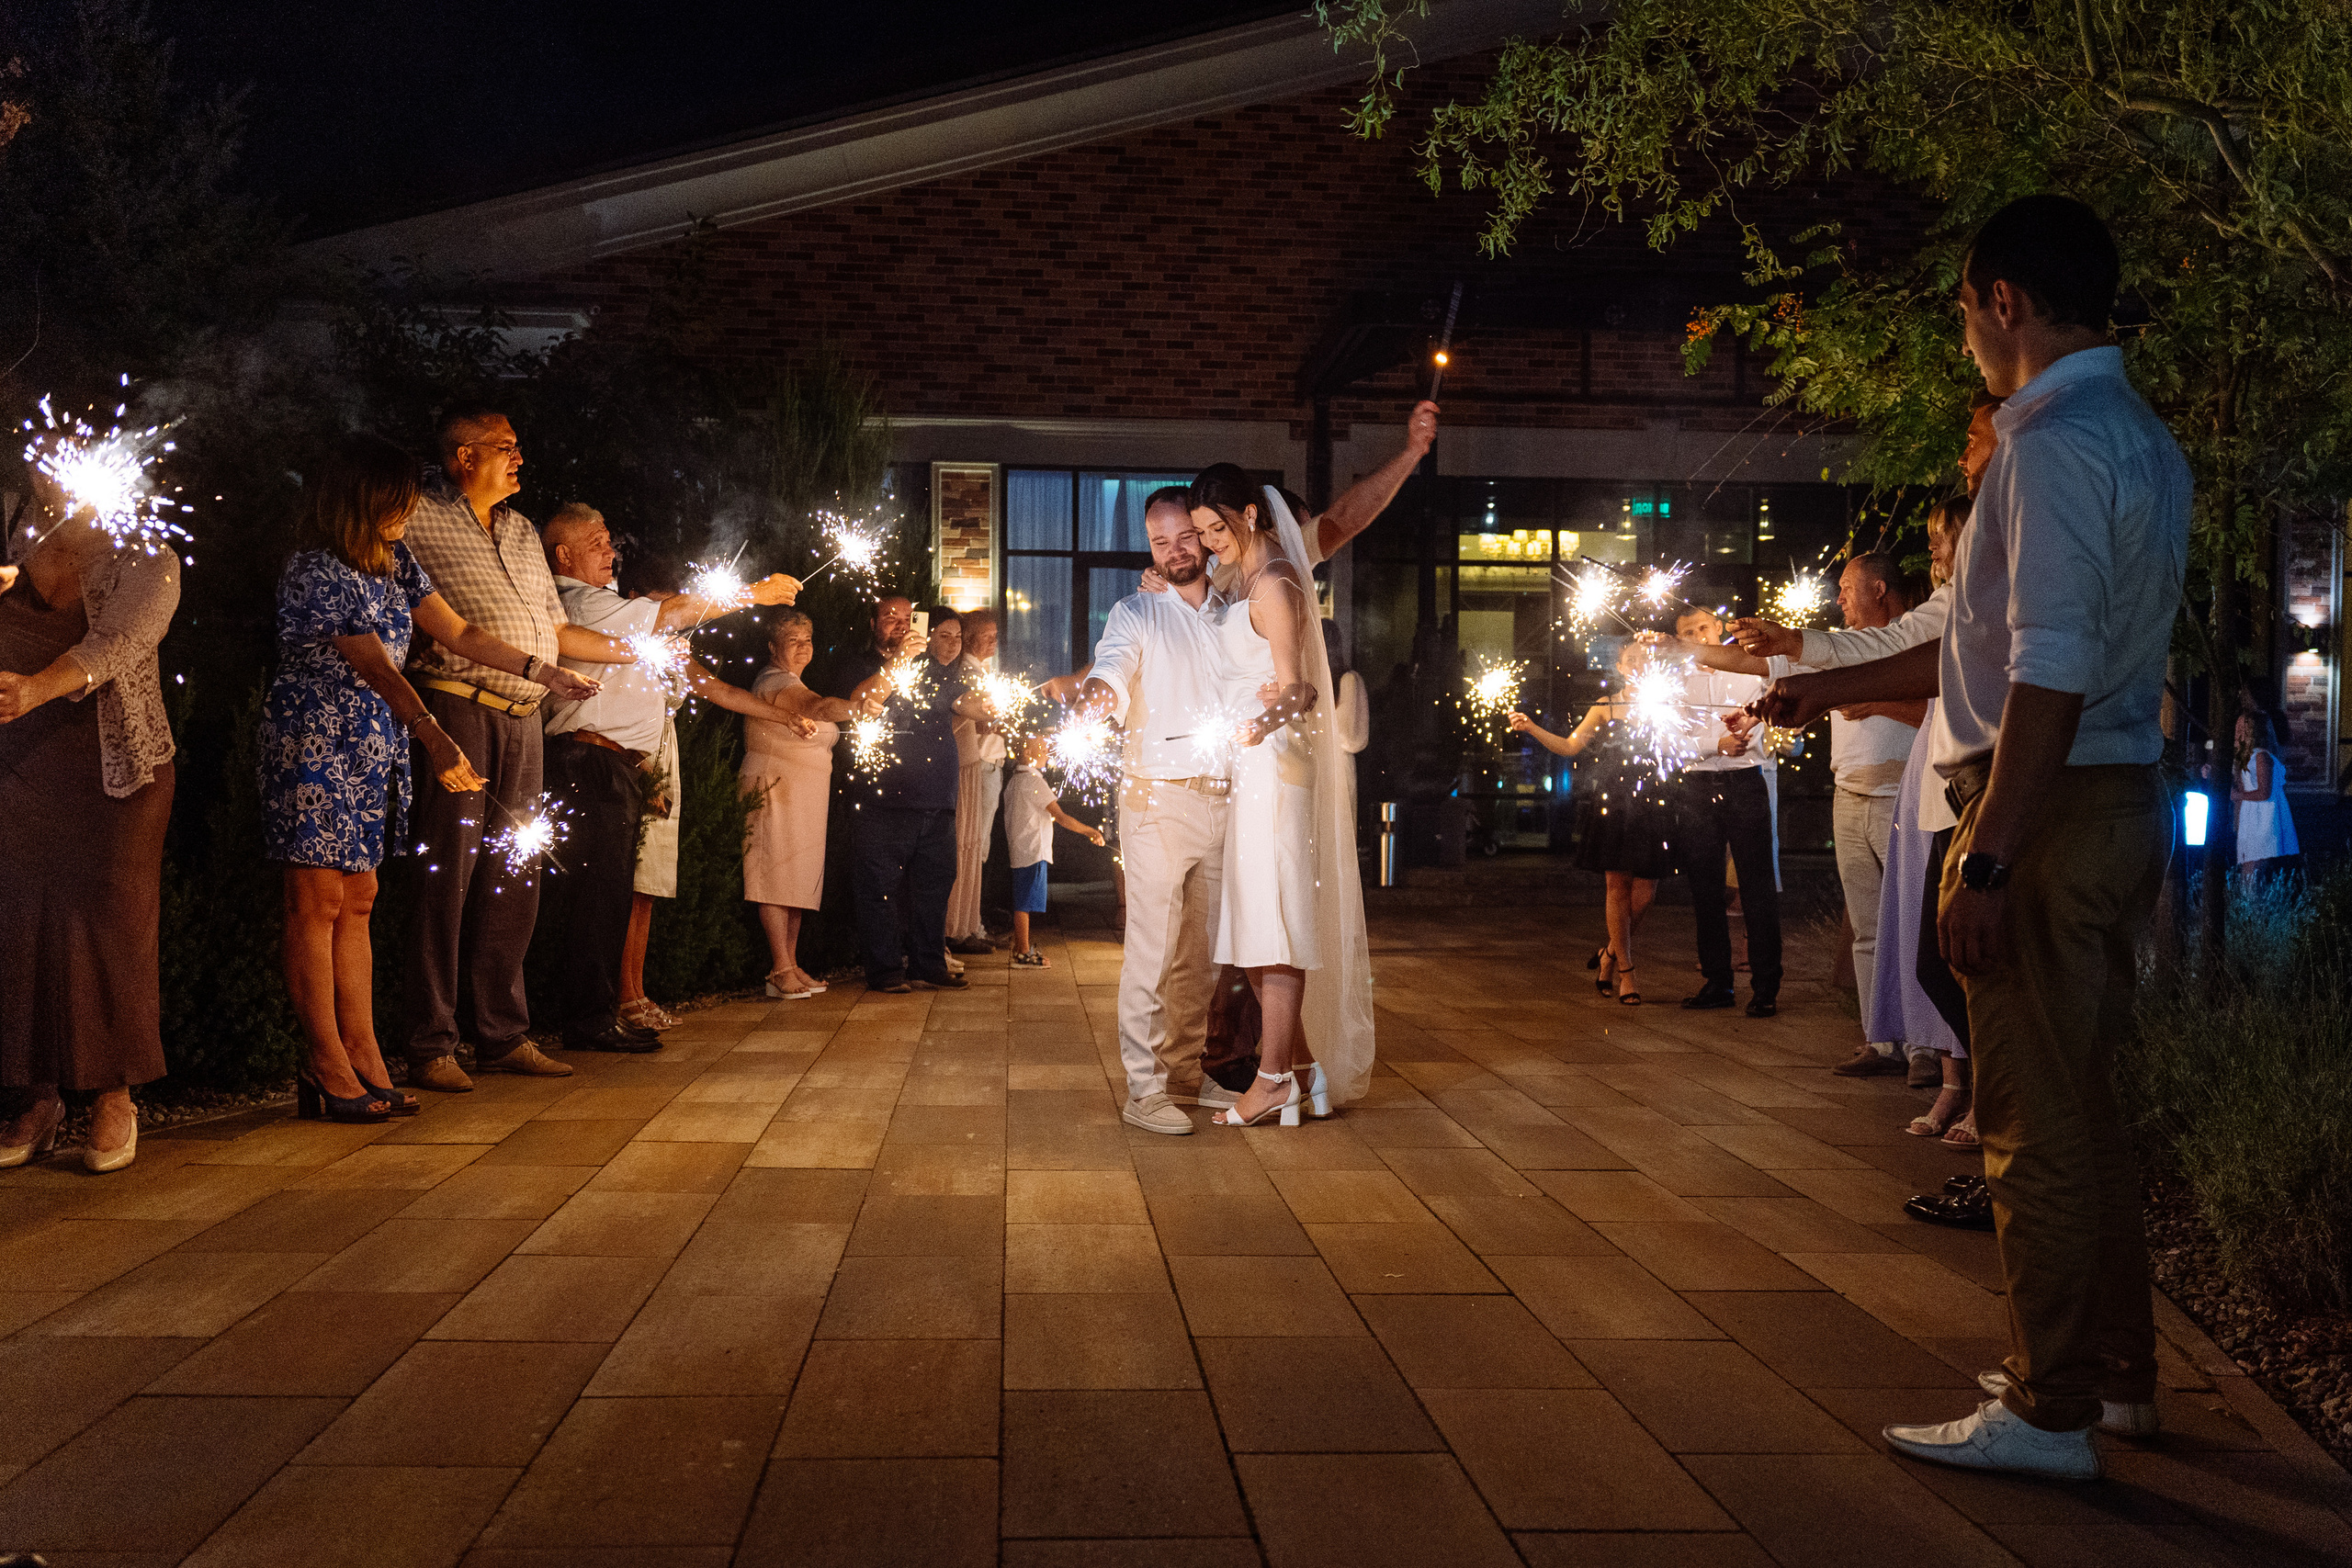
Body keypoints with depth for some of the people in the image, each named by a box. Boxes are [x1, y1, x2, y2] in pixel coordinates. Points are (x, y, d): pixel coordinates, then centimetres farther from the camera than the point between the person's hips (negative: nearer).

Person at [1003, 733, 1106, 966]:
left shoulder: (1015, 780, 14)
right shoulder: (1033, 781, -15)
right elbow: (1060, 816, -20)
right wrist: (1090, 832, -15)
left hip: (1019, 849, 10)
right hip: (1033, 850, -10)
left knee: (1022, 902, 15)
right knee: (1025, 903, -7)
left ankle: (1021, 947, 22)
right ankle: (1023, 953, -5)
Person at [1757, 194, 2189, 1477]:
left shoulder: (2054, 446, -16)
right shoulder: (2138, 439, 16)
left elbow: (2048, 680, -24)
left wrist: (1985, 863, -24)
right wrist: (1832, 689, 26)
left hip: (2052, 811, -10)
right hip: (2121, 803, 10)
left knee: (2035, 1123, -2)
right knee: (2083, 1102, 18)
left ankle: (2049, 1414, 7)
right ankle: (2113, 1372, 30)